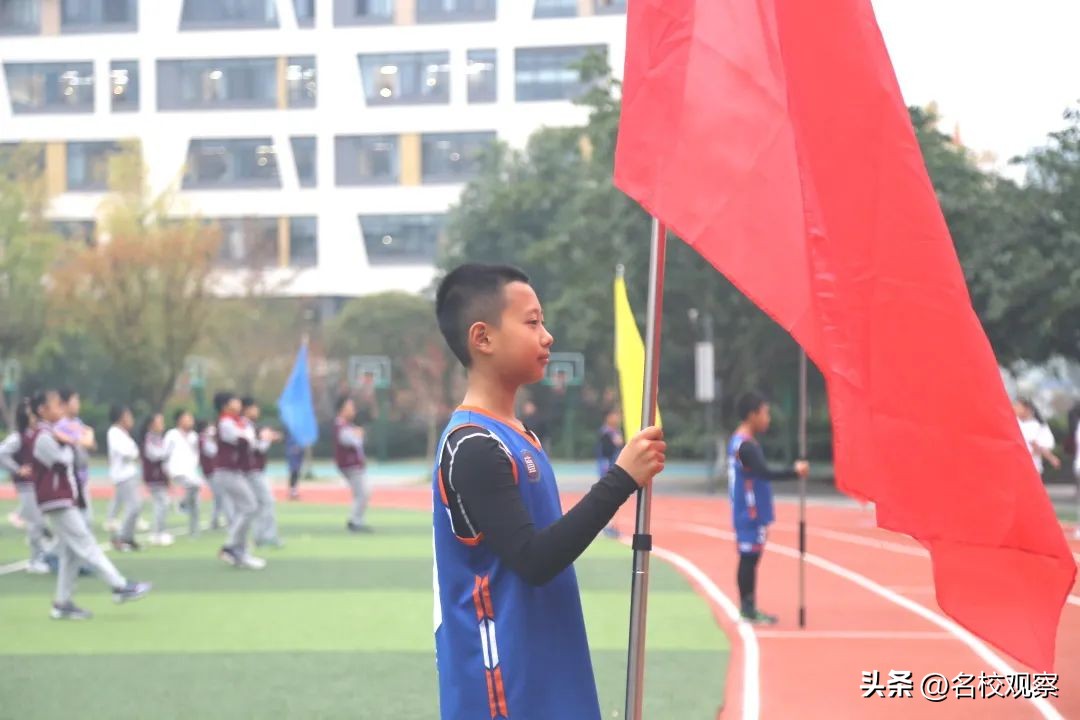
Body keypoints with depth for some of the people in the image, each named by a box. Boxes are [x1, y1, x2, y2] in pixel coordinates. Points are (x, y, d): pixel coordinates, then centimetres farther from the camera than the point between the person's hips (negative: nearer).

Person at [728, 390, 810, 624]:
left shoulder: (737, 442, 14)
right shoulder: (747, 446, -17)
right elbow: (764, 473, -30)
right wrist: (794, 472, -33)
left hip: (746, 514, 10)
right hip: (751, 515, -10)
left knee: (749, 558, 11)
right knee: (749, 557, -6)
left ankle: (749, 608, 15)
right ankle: (749, 610, -4)